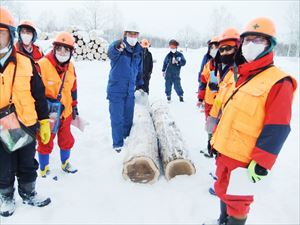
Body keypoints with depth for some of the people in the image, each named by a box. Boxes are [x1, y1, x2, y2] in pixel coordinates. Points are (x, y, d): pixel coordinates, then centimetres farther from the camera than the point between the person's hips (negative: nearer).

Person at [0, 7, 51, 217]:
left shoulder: (25, 62, -3)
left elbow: (39, 94, 1)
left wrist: (44, 121, 1)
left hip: (27, 125, 1)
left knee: (28, 166, 18)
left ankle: (28, 193, 40)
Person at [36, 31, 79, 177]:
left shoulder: (70, 67, 2)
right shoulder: (42, 65, -19)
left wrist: (74, 107, 16)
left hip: (65, 112, 6)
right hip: (46, 114, -6)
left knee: (67, 140, 20)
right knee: (45, 143, 11)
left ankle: (65, 163, 43)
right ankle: (44, 170, 31)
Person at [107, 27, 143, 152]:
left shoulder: (139, 50, 7)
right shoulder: (117, 45, -11)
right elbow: (111, 53, -37)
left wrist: (140, 85, 19)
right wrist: (116, 48, -59)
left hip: (130, 90, 5)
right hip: (116, 90, -5)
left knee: (128, 118, 14)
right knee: (117, 118, 1)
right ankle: (117, 144, 16)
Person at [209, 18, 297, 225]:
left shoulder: (278, 82, -15)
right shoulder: (237, 76, 10)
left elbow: (277, 129, -19)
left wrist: (260, 163, -21)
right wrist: (216, 138, 19)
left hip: (244, 159, -8)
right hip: (224, 151, 8)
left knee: (237, 201, 9)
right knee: (223, 191, 24)